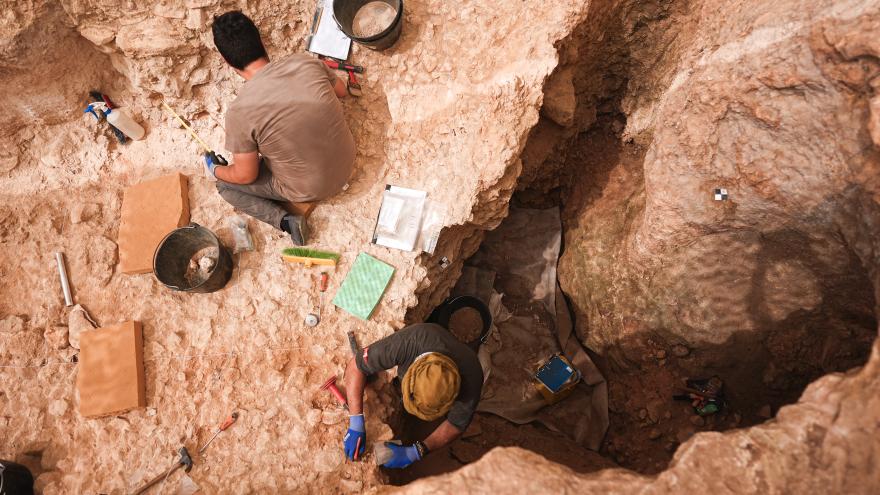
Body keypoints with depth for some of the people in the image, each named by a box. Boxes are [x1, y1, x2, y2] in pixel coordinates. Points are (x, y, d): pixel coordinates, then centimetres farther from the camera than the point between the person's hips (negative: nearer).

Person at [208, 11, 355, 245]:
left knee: (225, 185, 17)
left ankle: (285, 220, 2)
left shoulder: (240, 111, -25)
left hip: (309, 189, -4)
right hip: (346, 163, 5)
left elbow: (245, 176, -13)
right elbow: (341, 91, 7)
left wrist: (216, 170, 8)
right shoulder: (306, 62, -14)